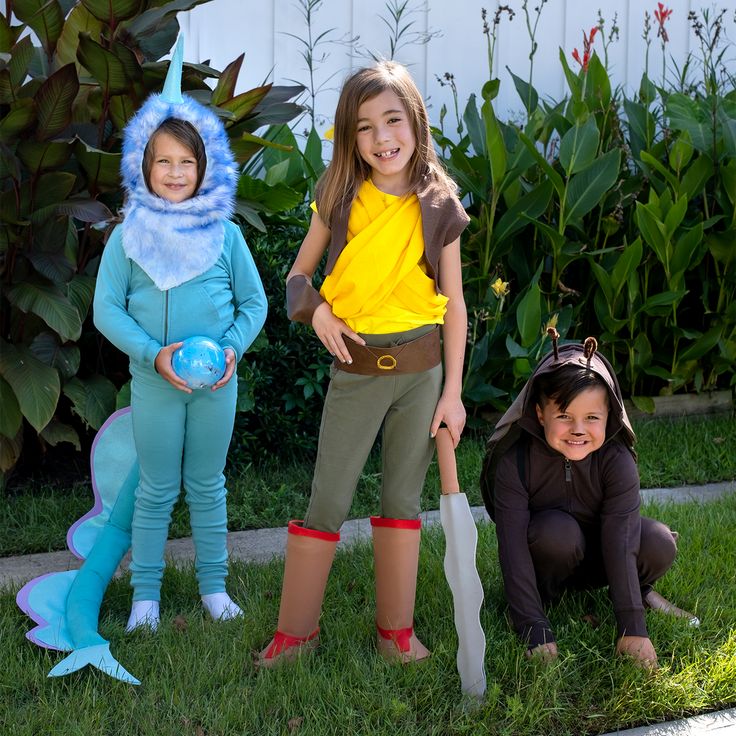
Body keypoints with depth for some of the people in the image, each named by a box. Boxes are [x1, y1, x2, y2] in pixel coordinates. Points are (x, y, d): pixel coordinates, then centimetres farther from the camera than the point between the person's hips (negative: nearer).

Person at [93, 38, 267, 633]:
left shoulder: (223, 231, -2)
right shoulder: (130, 233, -5)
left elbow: (254, 301, 3)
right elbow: (107, 309, -5)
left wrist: (234, 347, -13)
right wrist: (154, 354, -17)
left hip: (217, 381, 1)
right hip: (154, 379, -1)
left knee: (207, 486, 13)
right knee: (156, 491, 8)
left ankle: (213, 584, 26)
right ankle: (146, 593, 20)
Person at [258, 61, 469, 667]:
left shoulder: (438, 206, -3)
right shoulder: (340, 199, -2)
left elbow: (454, 304, 1)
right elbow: (300, 271, 9)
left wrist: (453, 391, -1)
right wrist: (315, 309, -13)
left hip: (422, 368, 1)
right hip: (356, 366, 0)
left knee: (404, 499, 10)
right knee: (329, 500, 2)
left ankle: (397, 629, 21)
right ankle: (295, 631, 14)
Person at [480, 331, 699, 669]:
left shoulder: (617, 460, -22)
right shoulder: (513, 462, -27)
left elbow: (620, 540, -27)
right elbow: (513, 549, -28)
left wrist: (632, 628, -31)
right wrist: (536, 633, -33)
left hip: (594, 558, 2)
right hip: (544, 558, -2)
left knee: (659, 545, -27)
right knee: (557, 529, -36)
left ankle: (641, 591, 7)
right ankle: (542, 595, -8)